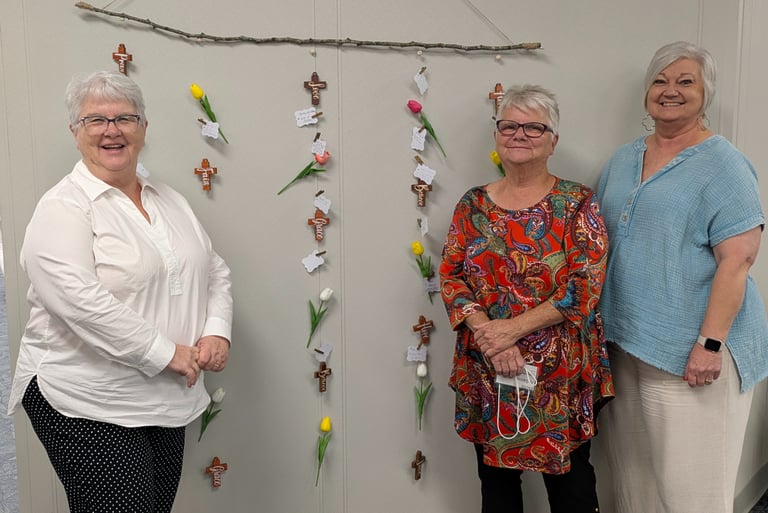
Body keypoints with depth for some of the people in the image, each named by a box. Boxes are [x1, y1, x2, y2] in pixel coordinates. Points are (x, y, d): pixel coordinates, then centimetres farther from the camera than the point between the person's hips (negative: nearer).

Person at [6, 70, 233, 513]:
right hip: (86, 405, -6)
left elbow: (215, 271, 14)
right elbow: (79, 301, -23)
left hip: (166, 400, 7)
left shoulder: (169, 199, 11)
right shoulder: (63, 208, -10)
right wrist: (166, 353, -21)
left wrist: (217, 331, -4)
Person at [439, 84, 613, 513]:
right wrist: (486, 333, -15)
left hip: (560, 372, -2)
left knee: (570, 478, 10)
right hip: (487, 372, 3)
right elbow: (451, 276, 1)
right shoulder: (473, 204, 5)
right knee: (496, 476, 14)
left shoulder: (578, 203, -4)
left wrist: (513, 328, -17)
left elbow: (585, 286, -12)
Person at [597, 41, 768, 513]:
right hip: (627, 342, 6)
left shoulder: (722, 164, -8)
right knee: (634, 470, 17)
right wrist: (605, 323, 14)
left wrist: (710, 343, -21)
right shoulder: (623, 159, 12)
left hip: (689, 352, -6)